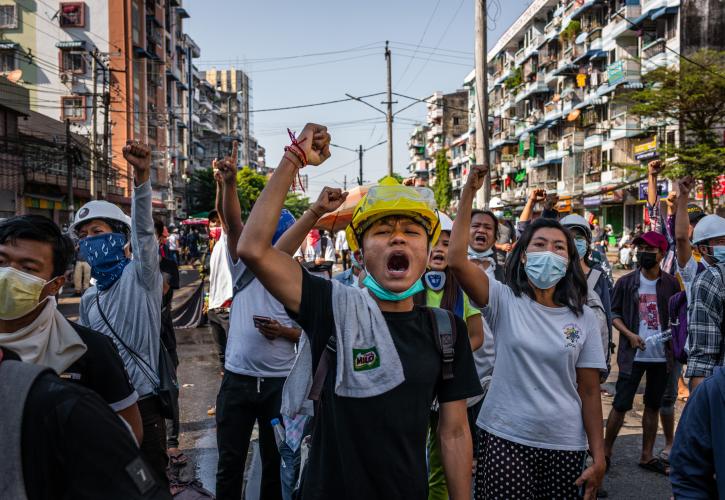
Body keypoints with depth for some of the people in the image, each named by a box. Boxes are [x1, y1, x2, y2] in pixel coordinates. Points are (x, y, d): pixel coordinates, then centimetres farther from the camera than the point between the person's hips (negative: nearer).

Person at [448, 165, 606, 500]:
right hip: (504, 440, -2)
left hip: (566, 447, 3)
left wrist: (598, 458, 0)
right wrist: (468, 195, -21)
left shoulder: (583, 318, 2)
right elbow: (457, 260, -20)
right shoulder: (504, 301, -5)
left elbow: (589, 392, 3)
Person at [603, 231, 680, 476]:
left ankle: (647, 456, 26)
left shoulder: (671, 284, 2)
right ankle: (606, 452, 14)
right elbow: (614, 313, 1)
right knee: (620, 405, -1)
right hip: (633, 355, -2)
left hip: (662, 355, 3)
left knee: (653, 406, 13)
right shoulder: (626, 282, -2)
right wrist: (629, 334, -14)